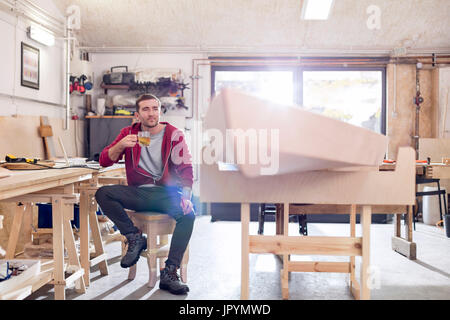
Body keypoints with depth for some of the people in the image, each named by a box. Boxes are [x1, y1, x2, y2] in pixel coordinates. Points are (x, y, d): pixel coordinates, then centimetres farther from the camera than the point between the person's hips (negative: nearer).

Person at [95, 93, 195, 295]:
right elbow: (104, 161, 3)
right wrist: (121, 145, -18)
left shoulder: (174, 135, 1)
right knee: (102, 193, -22)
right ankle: (135, 238, -10)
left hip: (166, 193, -2)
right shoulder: (129, 133, 7)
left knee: (188, 214, -31)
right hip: (138, 193, 2)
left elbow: (186, 169, -4)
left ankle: (169, 274, -22)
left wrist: (186, 197, -21)